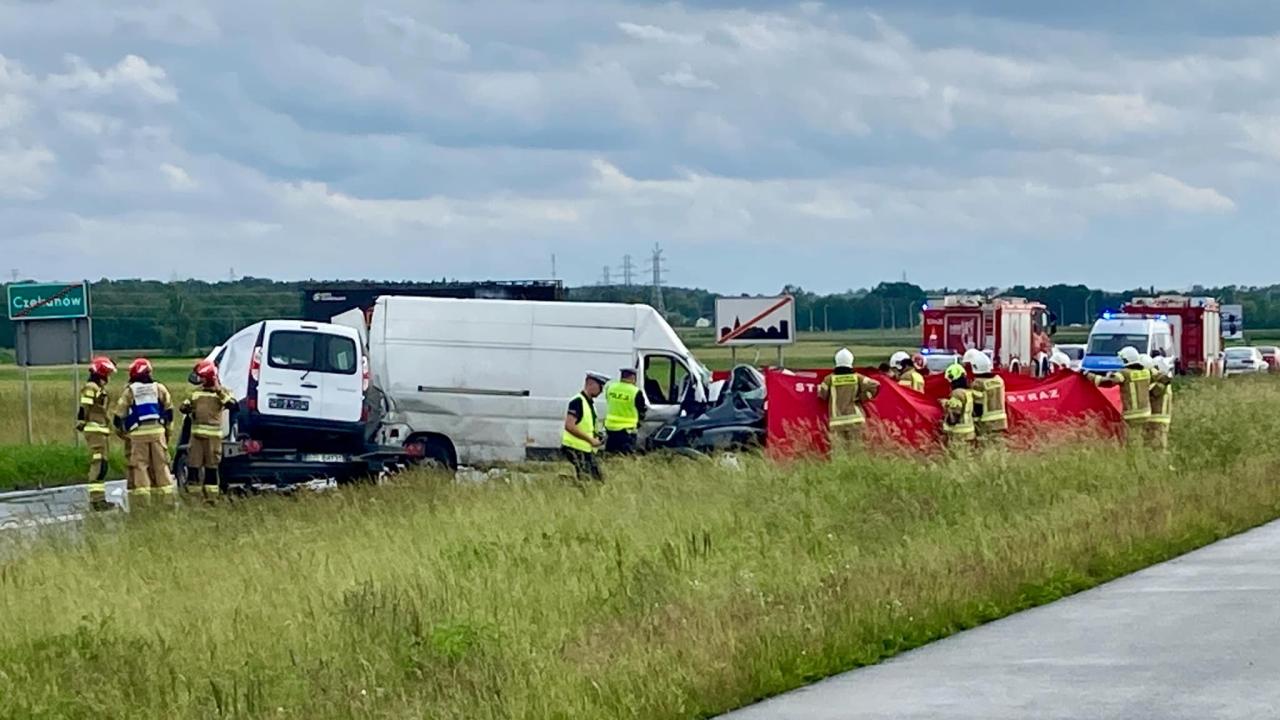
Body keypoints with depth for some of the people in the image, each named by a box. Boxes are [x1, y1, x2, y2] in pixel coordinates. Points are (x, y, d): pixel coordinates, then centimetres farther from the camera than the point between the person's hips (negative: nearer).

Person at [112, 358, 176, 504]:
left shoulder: (129, 392, 2)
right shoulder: (159, 388, 9)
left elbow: (119, 414, 5)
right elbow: (169, 410, 14)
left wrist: (120, 430, 21)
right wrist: (168, 429, 24)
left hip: (138, 433, -2)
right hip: (157, 431, 2)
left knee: (139, 465, 0)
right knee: (161, 464, 7)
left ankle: (142, 496, -7)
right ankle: (165, 495, 6)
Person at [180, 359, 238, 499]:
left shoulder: (221, 391, 1)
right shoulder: (197, 391, 16)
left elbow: (232, 405, -16)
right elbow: (185, 406, 24)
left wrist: (219, 392, -20)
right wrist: (186, 408, 0)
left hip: (213, 435, -4)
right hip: (196, 433, 4)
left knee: (211, 466, 1)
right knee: (193, 464, 2)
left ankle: (211, 496, 8)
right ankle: (192, 495, 8)